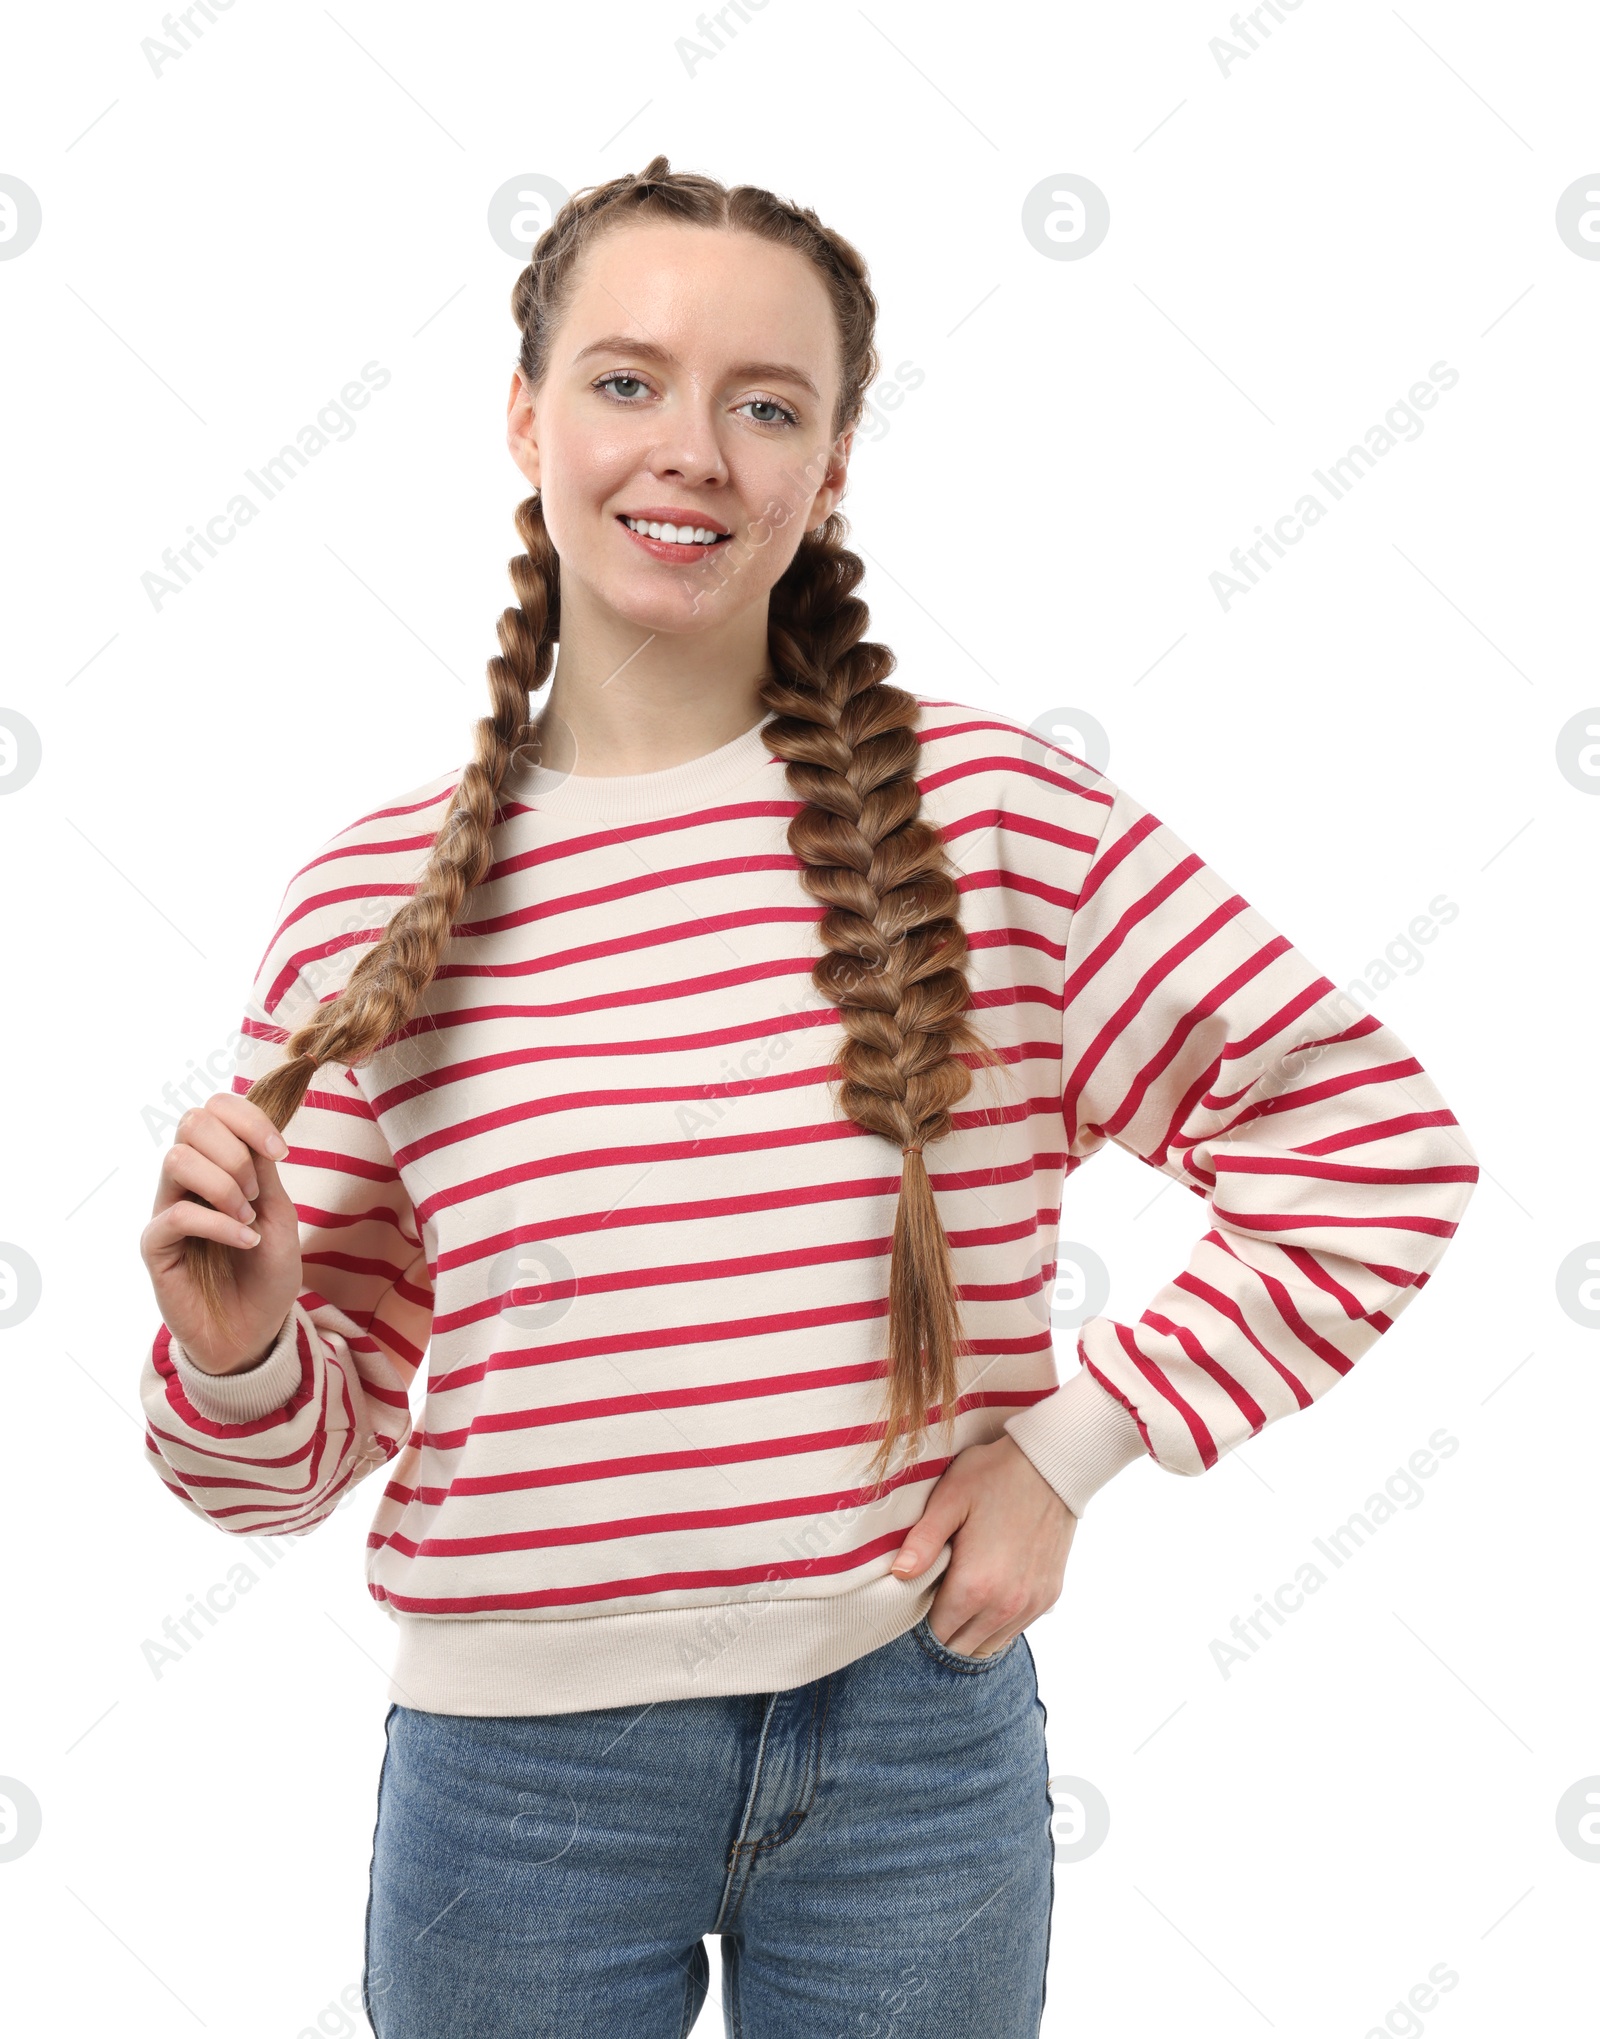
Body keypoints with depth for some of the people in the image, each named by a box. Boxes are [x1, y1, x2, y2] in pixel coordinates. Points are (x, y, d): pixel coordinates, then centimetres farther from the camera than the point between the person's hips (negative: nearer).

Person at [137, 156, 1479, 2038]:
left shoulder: (990, 819, -9)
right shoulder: (372, 901, -5)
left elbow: (1372, 1143, -3)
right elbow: (315, 1444, 3)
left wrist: (1077, 1444, -7)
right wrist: (233, 1347, -19)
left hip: (910, 1745, 0)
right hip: (516, 1759, 1)